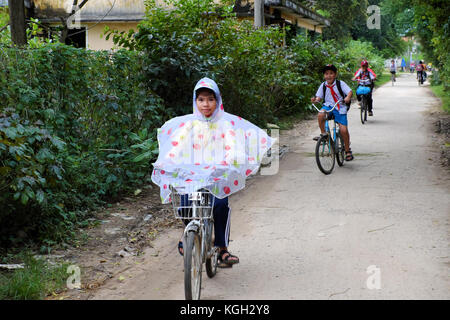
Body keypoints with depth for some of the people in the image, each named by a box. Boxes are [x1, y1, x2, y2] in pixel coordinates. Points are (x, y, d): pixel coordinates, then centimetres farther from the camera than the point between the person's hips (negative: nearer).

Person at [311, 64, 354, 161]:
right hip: (328, 106, 2)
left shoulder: (340, 83, -6)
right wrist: (315, 99, -22)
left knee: (343, 130, -9)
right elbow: (319, 97, 2)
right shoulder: (323, 86, 2)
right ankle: (323, 134, -11)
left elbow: (350, 91, -14)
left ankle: (348, 151, 9)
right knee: (320, 115, -33)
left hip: (340, 108, -2)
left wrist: (348, 97, -37)